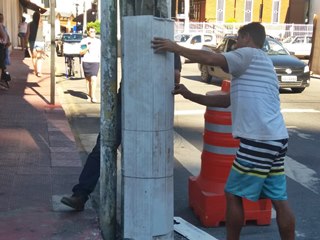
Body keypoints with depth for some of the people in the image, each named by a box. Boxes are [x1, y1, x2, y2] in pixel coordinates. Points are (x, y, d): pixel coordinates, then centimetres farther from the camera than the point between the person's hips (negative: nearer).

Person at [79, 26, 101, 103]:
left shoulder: (98, 41, 10)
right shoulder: (84, 41, 2)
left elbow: (100, 51, 22)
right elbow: (81, 53, -1)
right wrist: (87, 49, -16)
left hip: (95, 62, 0)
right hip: (86, 61, 0)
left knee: (93, 79, -14)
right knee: (88, 79, 8)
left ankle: (93, 96, -16)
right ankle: (89, 96, 19)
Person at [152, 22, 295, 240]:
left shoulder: (250, 55, -4)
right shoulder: (258, 62, 23)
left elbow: (211, 59, -18)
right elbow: (227, 100, 21)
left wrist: (175, 47, -8)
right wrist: (190, 95, 17)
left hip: (258, 141, -9)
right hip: (276, 140, 9)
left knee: (233, 195, 5)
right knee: (280, 200, 12)